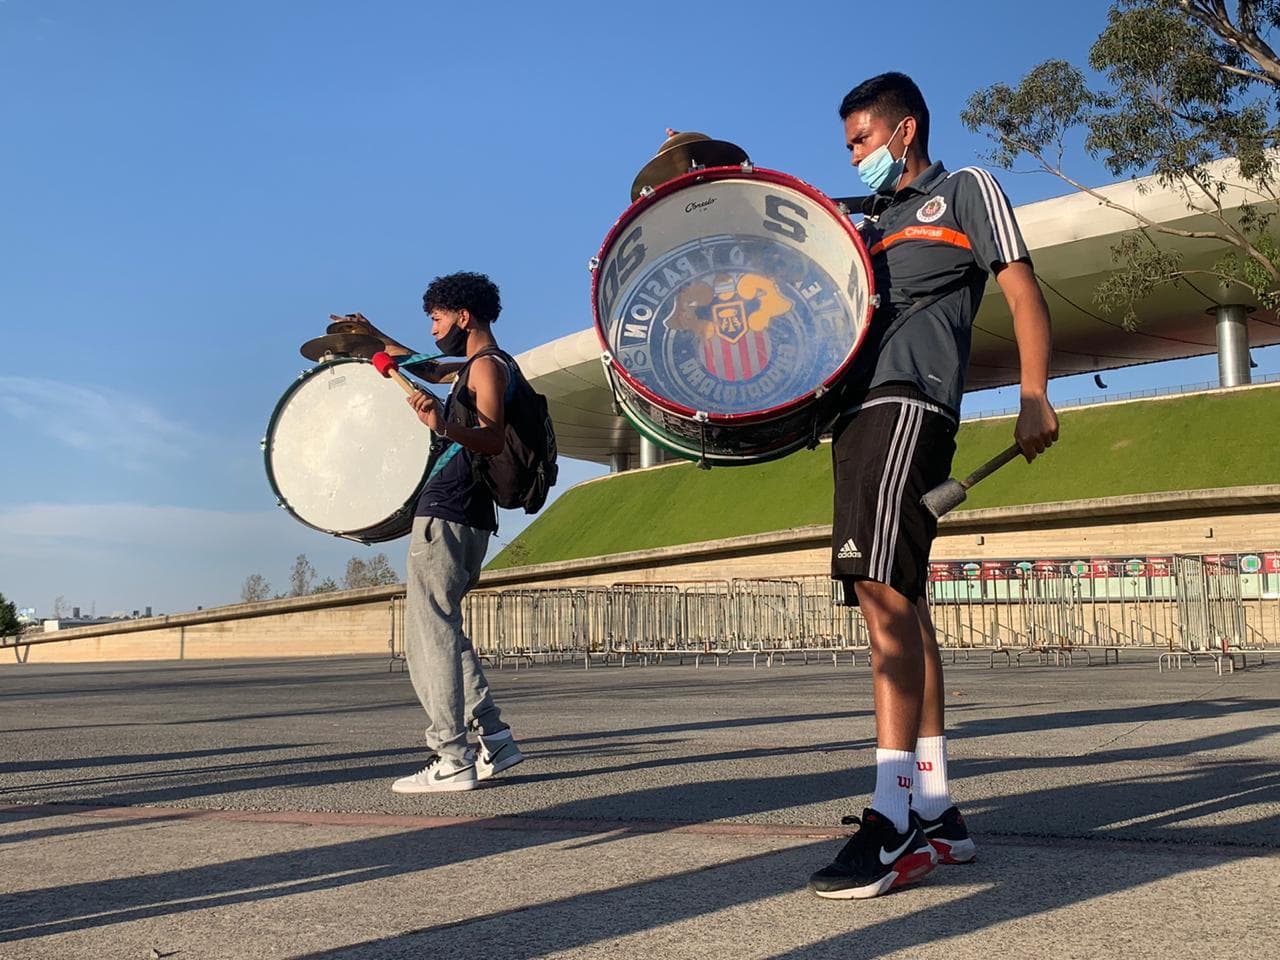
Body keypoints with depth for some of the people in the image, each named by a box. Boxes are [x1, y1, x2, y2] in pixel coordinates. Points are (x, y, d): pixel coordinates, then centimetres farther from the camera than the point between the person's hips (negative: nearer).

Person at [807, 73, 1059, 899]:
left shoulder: (965, 191, 10)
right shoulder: (869, 225, 29)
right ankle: (936, 811, 10)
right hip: (858, 409, 8)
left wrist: (1035, 396, -10)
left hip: (909, 403, -8)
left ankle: (894, 822, -23)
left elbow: (1025, 294, 2)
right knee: (899, 600, 5)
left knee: (880, 588, -21)